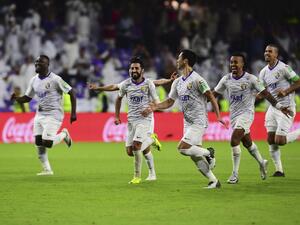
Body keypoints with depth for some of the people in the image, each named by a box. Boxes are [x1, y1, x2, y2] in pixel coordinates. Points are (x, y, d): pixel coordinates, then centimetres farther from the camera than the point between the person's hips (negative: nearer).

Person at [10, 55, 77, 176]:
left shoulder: (55, 79, -14)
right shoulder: (34, 80, 7)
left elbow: (71, 92, -11)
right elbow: (27, 98, 17)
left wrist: (73, 112, -14)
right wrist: (16, 98, -5)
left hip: (53, 115, -7)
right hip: (39, 115, 7)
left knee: (46, 142, -17)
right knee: (39, 142, 2)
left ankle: (64, 134, 13)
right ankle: (47, 169, 14)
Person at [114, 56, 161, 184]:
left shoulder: (148, 84, -6)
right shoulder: (125, 84, 2)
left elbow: (156, 102, -2)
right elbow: (119, 98, 20)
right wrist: (117, 116, 16)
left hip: (145, 119, -4)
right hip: (131, 120, 4)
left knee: (136, 145, -22)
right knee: (129, 151, -2)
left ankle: (137, 176, -5)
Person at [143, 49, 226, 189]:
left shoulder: (197, 80, -13)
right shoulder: (177, 82, 12)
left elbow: (211, 97, -14)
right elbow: (169, 102, 19)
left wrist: (218, 116, -21)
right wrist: (154, 107, 5)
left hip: (198, 122, -8)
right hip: (188, 123, 8)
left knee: (182, 148, -20)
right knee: (194, 156, 5)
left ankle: (208, 153, 0)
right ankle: (214, 181, 12)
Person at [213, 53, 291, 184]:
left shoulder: (251, 79, -9)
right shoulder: (226, 79, 2)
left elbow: (264, 93, -4)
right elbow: (214, 94, 10)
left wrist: (278, 106, -5)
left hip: (246, 113, -5)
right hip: (233, 114, 5)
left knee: (234, 140, -20)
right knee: (247, 142, 16)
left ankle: (235, 174, -15)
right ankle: (261, 163, 42)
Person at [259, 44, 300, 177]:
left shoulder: (284, 68, -12)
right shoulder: (264, 72, 9)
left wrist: (286, 91, -20)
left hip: (286, 107, -7)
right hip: (273, 107, 7)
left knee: (279, 140, -14)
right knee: (271, 140, 3)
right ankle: (279, 170, 12)